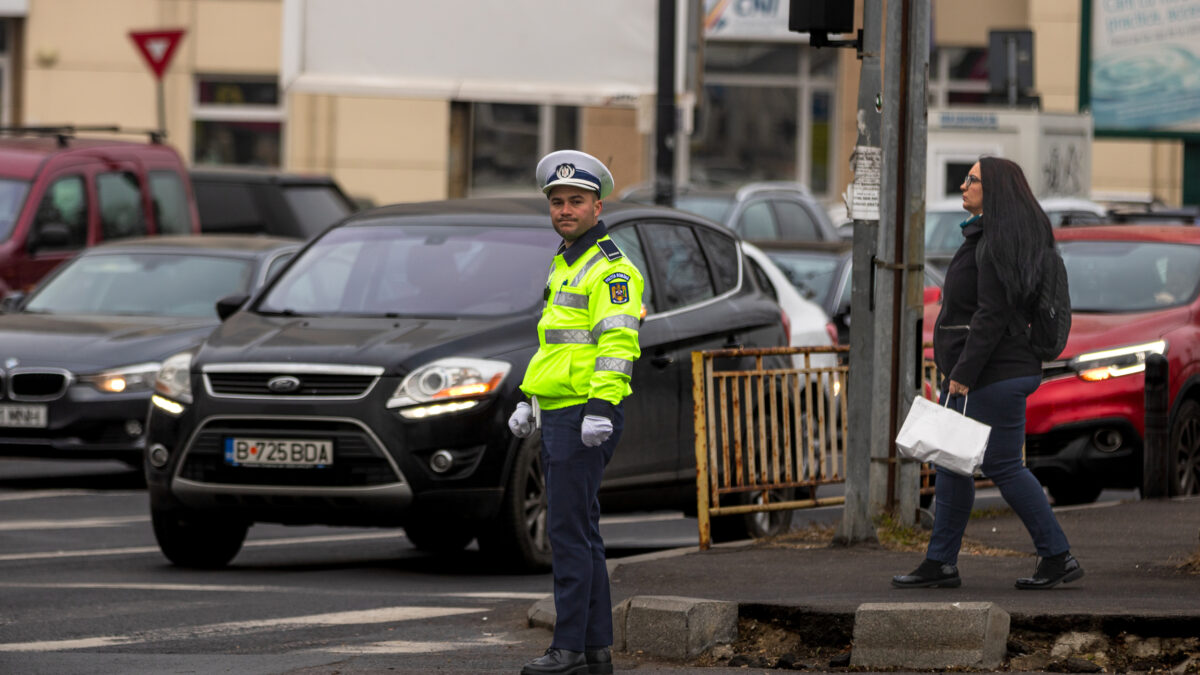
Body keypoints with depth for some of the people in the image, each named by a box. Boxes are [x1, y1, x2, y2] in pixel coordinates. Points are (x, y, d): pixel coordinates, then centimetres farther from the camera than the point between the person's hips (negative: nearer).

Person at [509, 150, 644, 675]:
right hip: (556, 415, 10)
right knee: (581, 533, 10)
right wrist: (528, 401, 24)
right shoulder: (564, 266, 20)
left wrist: (601, 408, -27)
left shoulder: (611, 270, -11)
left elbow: (618, 344, -20)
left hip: (584, 419, -10)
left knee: (570, 531, -10)